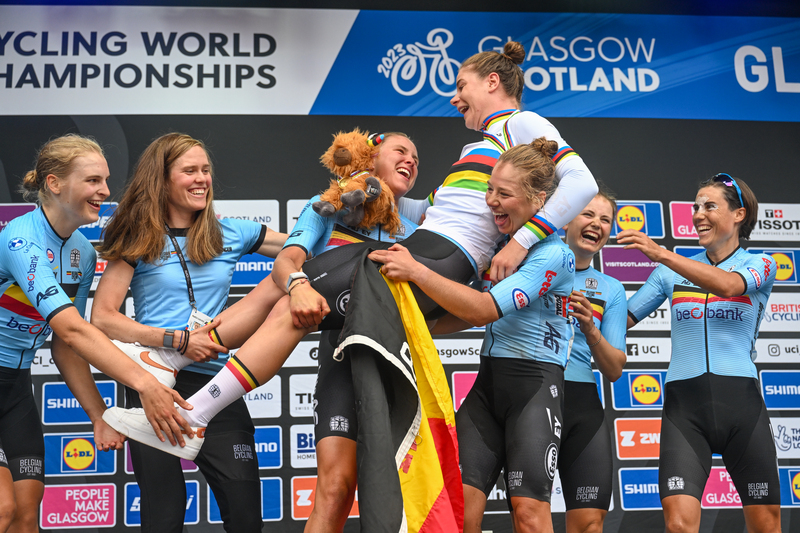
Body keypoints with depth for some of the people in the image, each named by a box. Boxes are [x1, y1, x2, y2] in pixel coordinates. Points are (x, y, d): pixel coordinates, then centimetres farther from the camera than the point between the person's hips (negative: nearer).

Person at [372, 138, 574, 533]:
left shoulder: (553, 253, -13)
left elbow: (482, 309, -21)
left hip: (535, 382, -7)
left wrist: (415, 271, -21)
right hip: (489, 379, 7)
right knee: (460, 497, -4)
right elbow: (469, 316, 22)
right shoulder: (499, 241, 11)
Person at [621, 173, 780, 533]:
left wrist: (660, 254, -27)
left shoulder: (760, 264, 6)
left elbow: (726, 285, -17)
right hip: (684, 407, 1)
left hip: (740, 401, -1)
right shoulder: (672, 272, 14)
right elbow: (621, 319, 14)